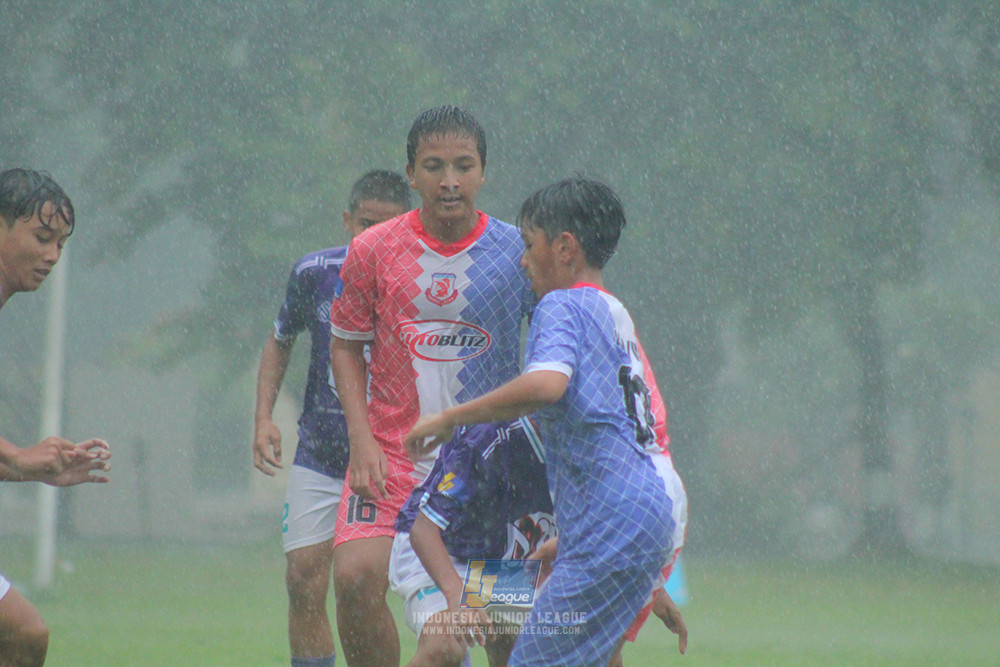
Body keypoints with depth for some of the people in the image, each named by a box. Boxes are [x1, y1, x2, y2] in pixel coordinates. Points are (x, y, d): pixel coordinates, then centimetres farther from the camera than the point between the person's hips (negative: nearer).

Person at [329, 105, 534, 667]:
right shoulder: (373, 252, -3)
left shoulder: (518, 253, -4)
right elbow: (346, 344, 7)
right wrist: (362, 440, -4)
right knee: (356, 577, -19)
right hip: (392, 448, 0)